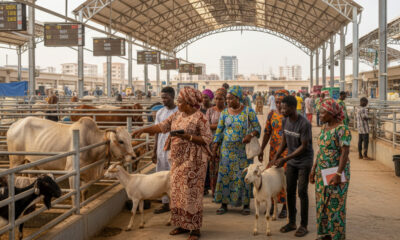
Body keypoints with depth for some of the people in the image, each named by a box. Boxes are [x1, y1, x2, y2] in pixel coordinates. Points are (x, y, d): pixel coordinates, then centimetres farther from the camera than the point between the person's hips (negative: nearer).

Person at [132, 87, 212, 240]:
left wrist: (188, 136, -21)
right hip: (177, 159, 7)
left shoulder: (199, 118, -12)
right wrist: (143, 130, 9)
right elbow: (162, 126, 14)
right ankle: (183, 224, 24)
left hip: (192, 160, -7)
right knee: (177, 191, 11)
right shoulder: (178, 115, 9)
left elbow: (208, 139, -15)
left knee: (191, 192, -3)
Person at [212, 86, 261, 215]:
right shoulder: (225, 112, 6)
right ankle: (224, 204, 10)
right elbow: (219, 130, 8)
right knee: (225, 174, 0)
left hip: (243, 149, -3)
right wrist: (215, 145, 1)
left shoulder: (248, 111, -3)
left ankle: (246, 204, 11)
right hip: (227, 149, 3)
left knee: (244, 175, -1)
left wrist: (251, 135, -21)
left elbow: (257, 127, -2)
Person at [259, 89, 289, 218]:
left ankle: (285, 207, 9)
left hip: (287, 150, -4)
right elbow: (267, 132, 11)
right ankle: (272, 204, 22)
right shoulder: (272, 114, 7)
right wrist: (261, 149, 10)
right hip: (274, 149, 4)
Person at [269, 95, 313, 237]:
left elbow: (304, 147, -19)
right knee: (290, 191, 8)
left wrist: (284, 159, -19)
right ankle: (292, 222, 19)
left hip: (304, 162, -6)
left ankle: (304, 225, 6)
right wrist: (275, 158, 4)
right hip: (291, 161, 6)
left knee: (302, 192, -4)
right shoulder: (286, 120, -1)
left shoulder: (304, 124, -22)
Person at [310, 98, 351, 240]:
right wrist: (314, 169, 15)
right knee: (322, 203, 13)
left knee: (335, 205, 0)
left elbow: (345, 153, -19)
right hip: (322, 172, 8)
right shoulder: (324, 128, 11)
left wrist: (338, 174, -23)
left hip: (335, 172, -8)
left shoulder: (342, 130, -15)